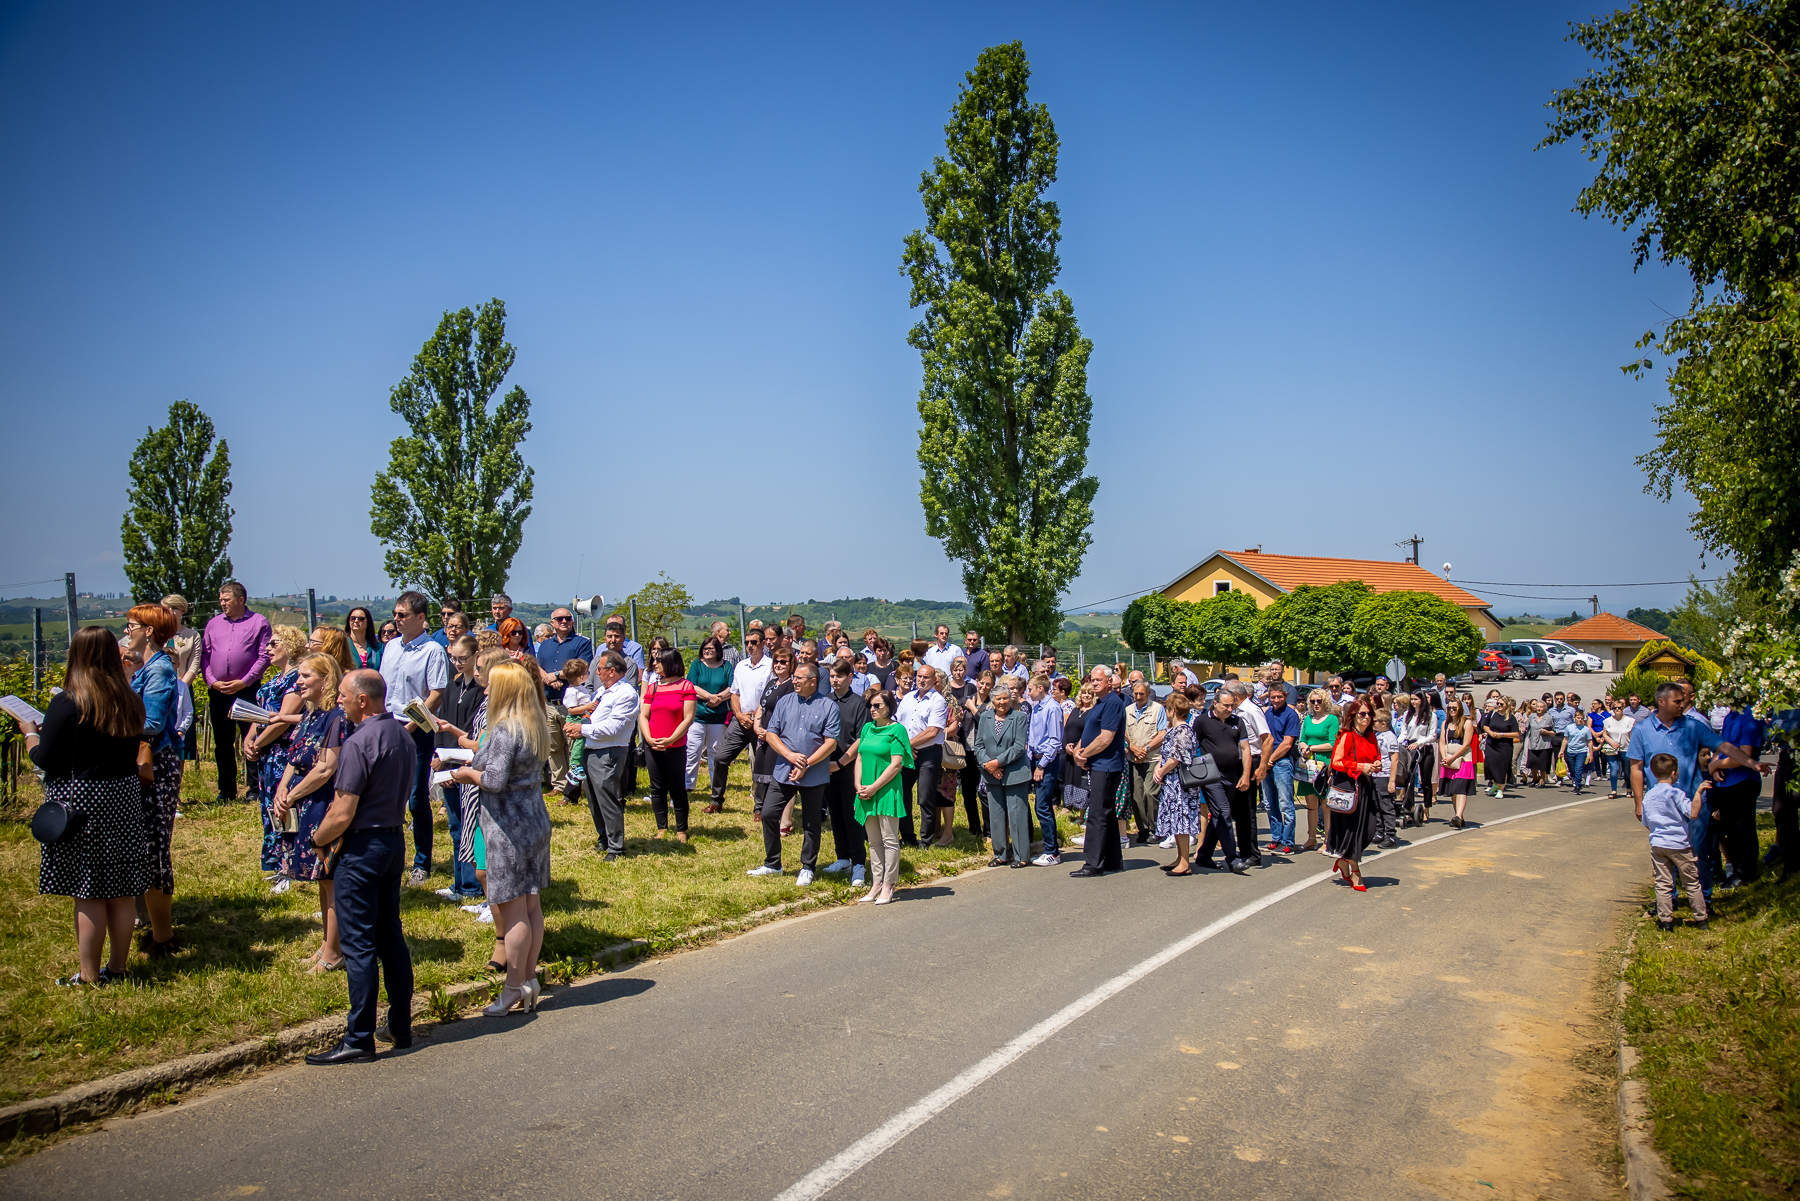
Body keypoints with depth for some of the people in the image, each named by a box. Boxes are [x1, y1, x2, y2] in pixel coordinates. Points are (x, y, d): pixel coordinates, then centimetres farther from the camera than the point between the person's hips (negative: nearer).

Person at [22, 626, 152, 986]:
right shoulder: (130, 702, 3)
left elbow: (44, 760, -10)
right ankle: (117, 967, 22)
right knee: (121, 890, 11)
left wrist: (30, 732, 10)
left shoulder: (66, 704, -14)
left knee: (88, 892, 1)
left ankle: (89, 976, 9)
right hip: (123, 797, 6)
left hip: (80, 803, -5)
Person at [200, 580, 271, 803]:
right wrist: (212, 682, -4)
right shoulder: (214, 623, 13)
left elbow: (264, 656, -5)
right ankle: (226, 790, 18)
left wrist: (244, 682, -12)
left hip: (247, 690, -4)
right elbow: (204, 655, 10)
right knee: (222, 743, 10)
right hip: (218, 691, 4)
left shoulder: (258, 622, 1)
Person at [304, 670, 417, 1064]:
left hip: (362, 847, -8)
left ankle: (359, 1039, 3)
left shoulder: (358, 743, -19)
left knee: (358, 943, -3)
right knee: (391, 937, 15)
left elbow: (343, 814, -20)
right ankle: (401, 1028, 22)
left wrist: (318, 838, -1)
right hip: (395, 840, 9)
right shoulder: (403, 736, 8)